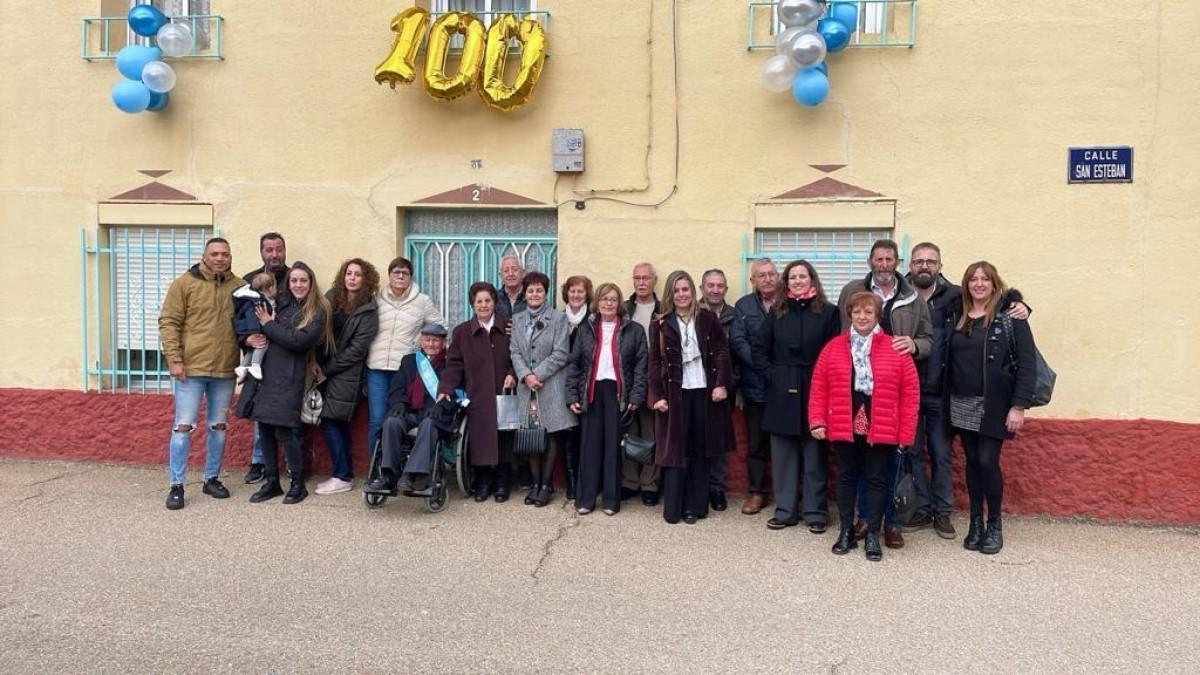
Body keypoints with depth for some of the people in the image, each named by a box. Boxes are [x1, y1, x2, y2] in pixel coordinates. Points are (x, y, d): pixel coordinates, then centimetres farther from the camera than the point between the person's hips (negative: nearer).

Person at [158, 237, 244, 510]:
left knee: (218, 426, 12)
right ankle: (176, 485, 8)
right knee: (183, 426, -1)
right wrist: (174, 359, -12)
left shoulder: (238, 287, 6)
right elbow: (168, 323, -5)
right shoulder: (184, 283, -3)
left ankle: (212, 478, 26)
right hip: (190, 368, -3)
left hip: (225, 370, 4)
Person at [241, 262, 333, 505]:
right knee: (264, 429, 8)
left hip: (288, 378, -5)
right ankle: (272, 482, 22)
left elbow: (299, 340, -15)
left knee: (283, 432, -6)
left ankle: (298, 484, 9)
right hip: (265, 373, 5)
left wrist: (269, 324, -8)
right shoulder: (281, 306, 13)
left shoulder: (317, 312, -2)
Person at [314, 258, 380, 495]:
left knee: (329, 421, -7)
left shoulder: (368, 311, -8)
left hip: (346, 375, -5)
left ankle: (342, 476, 2)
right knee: (338, 423, 10)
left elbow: (356, 349, -12)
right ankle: (343, 473, 19)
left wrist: (327, 371, -11)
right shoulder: (331, 298, 6)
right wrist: (316, 362, -6)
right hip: (325, 371, 5)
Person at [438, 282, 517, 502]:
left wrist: (513, 374, -8)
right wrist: (445, 389, -10)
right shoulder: (462, 331, 5)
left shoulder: (509, 328, 5)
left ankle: (501, 482, 17)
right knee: (479, 439, -2)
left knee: (503, 439, 2)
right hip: (476, 397, 0)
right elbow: (454, 365, 1)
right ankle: (482, 482, 15)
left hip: (503, 395, 0)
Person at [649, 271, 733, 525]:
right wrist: (657, 395, -6)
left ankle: (695, 507, 15)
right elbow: (655, 361, 0)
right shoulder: (661, 324, 3)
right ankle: (672, 509, 7)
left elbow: (721, 352, 3)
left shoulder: (707, 318, 5)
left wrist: (721, 384, -8)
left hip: (704, 391, 1)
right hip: (675, 393, -1)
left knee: (700, 451, 6)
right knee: (675, 450, 0)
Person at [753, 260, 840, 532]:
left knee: (814, 455, 5)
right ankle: (785, 510, 19)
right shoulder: (776, 312, 8)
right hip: (782, 394, 3)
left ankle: (816, 512, 16)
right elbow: (759, 349, 9)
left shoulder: (828, 312, 0)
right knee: (782, 455, 8)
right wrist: (770, 376, -2)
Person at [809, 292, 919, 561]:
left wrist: (905, 432, -5)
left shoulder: (895, 349, -3)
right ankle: (846, 531, 23)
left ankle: (872, 535, 20)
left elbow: (910, 392, -3)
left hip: (880, 429, -1)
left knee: (876, 479, 8)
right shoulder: (833, 347, 2)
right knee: (846, 477, 11)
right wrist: (817, 421, -5)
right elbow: (819, 387, 3)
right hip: (843, 427, 2)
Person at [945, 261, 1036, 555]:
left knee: (988, 461, -5)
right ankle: (975, 523, 21)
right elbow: (948, 359, 8)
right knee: (972, 461, 9)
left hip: (994, 405, -4)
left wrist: (1019, 405, -16)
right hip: (962, 405, 4)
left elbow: (1027, 362, -11)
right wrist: (946, 400, 1)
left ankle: (994, 525, 13)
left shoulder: (1009, 316, -7)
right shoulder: (957, 316, 8)